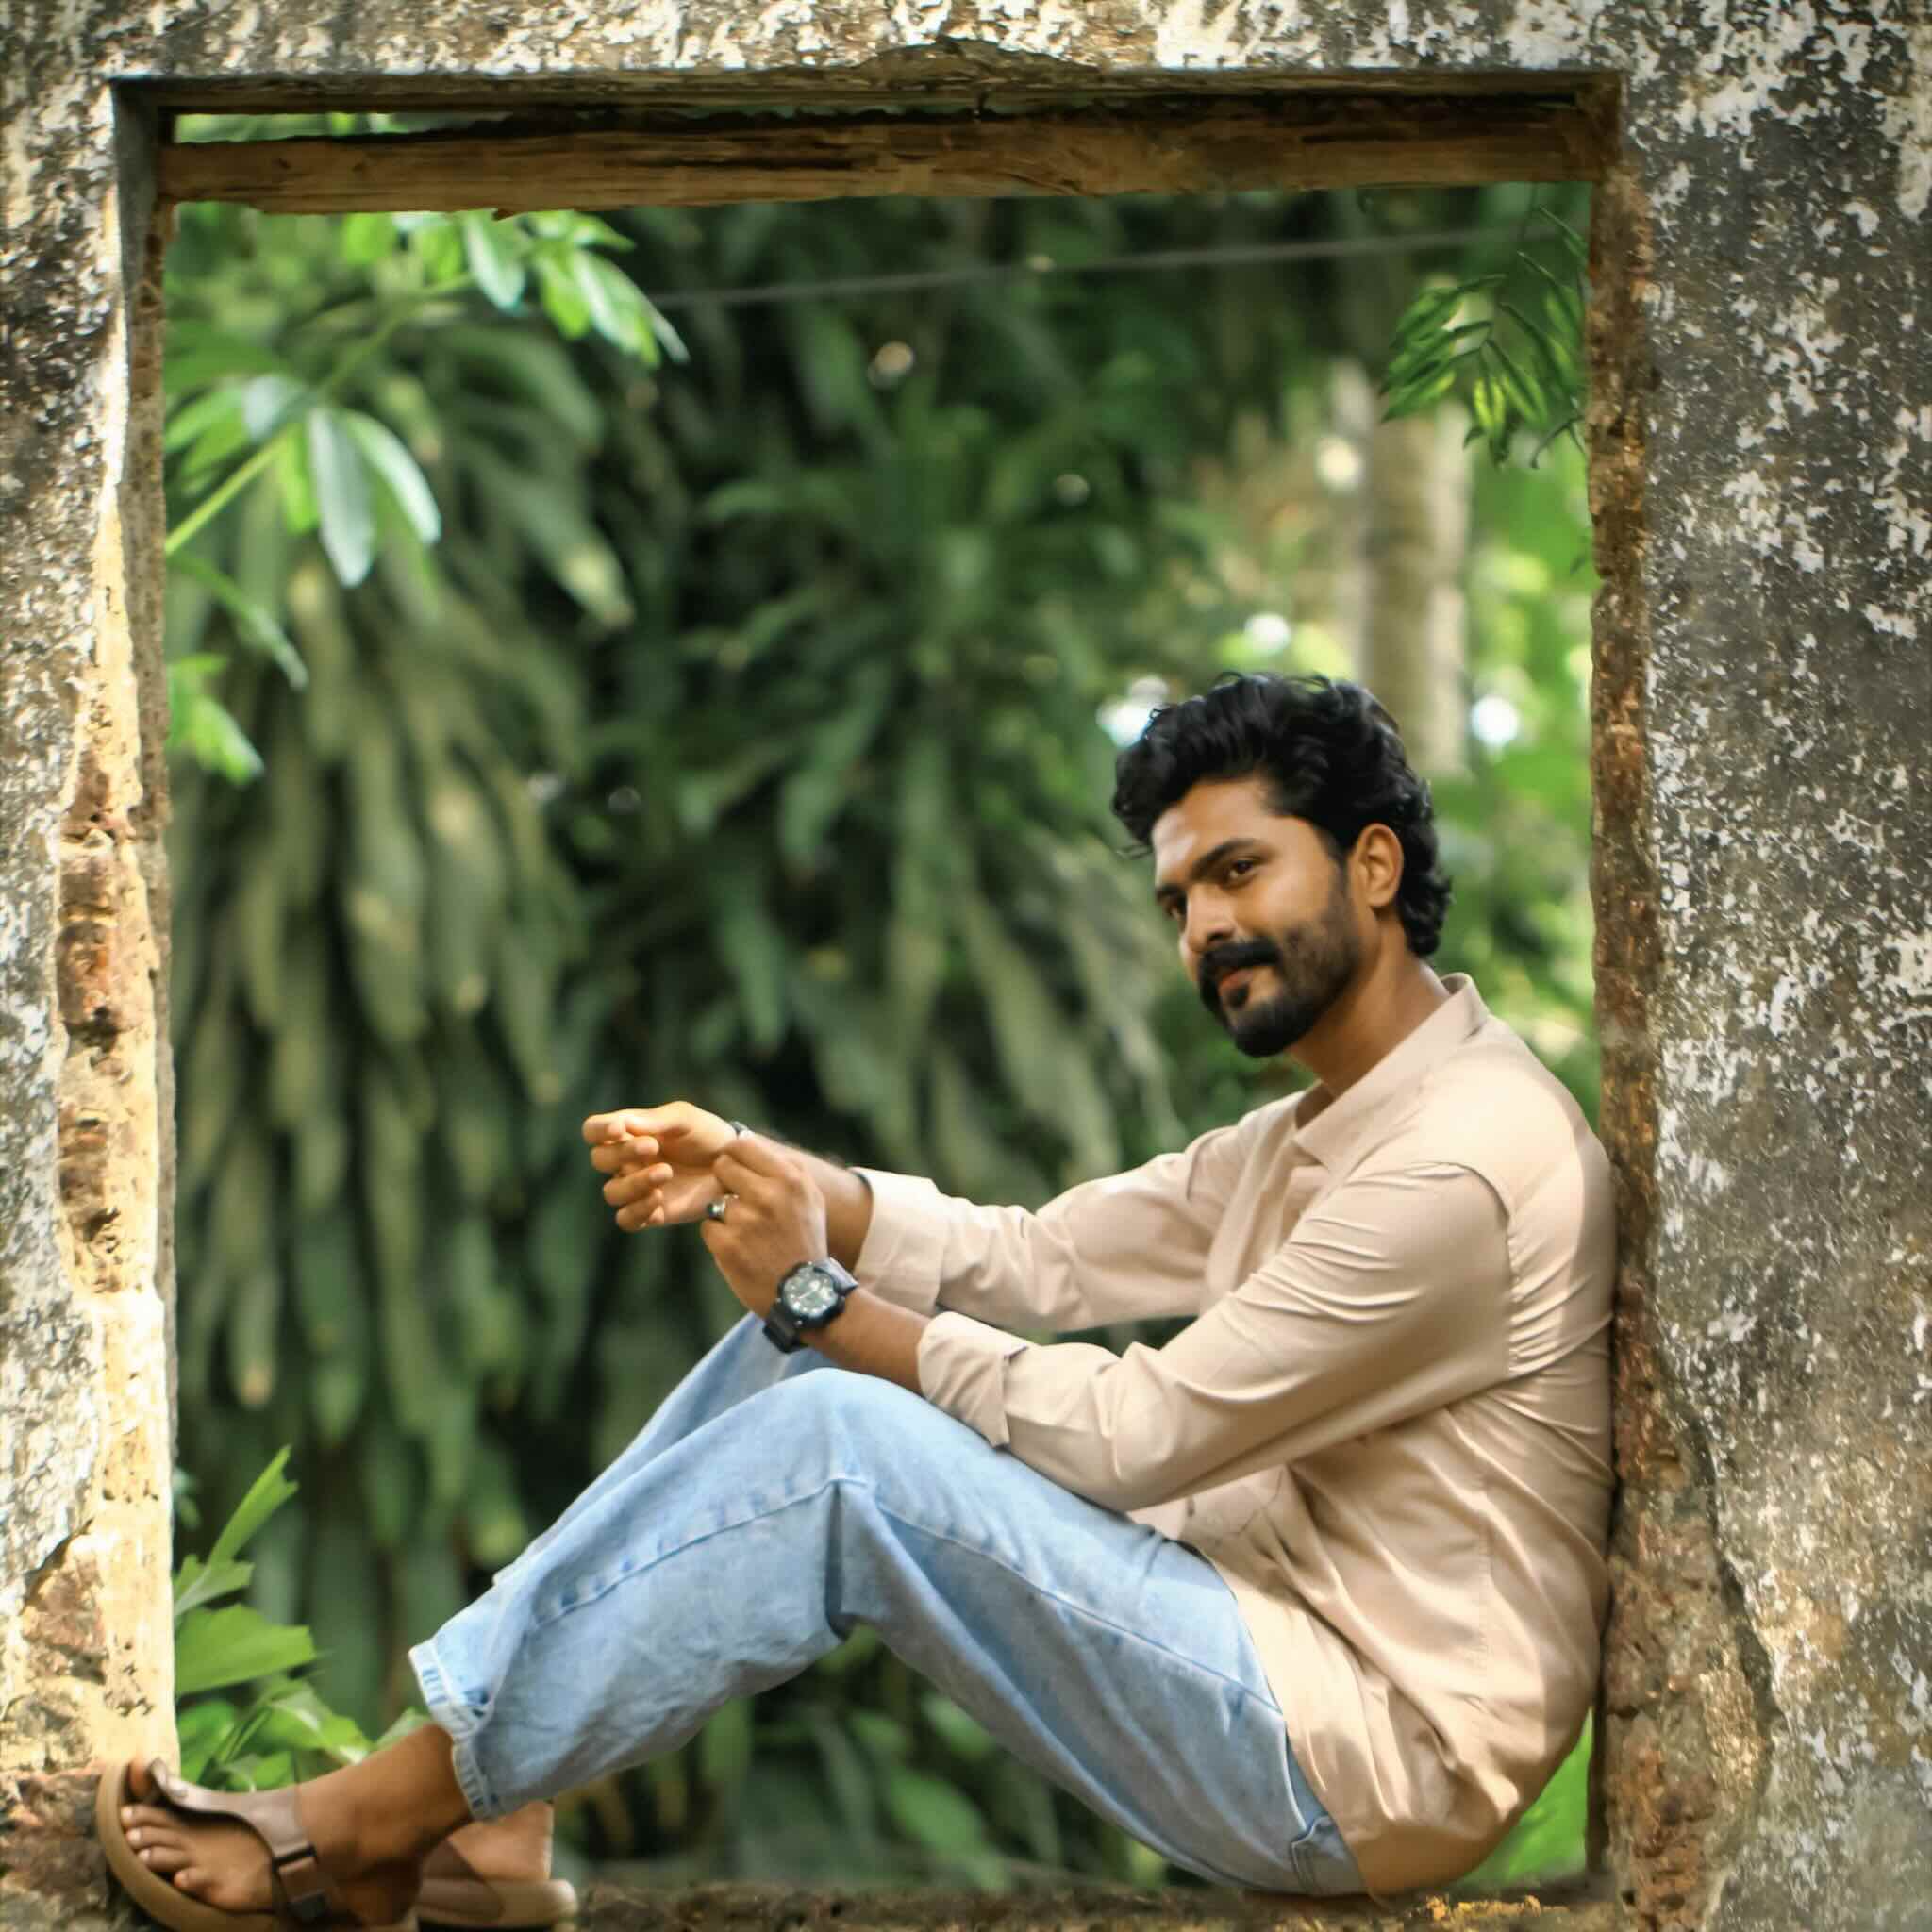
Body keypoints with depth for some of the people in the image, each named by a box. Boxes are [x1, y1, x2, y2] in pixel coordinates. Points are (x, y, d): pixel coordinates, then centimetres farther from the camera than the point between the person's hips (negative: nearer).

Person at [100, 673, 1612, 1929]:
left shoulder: (1462, 1164, -18)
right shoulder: (1317, 1136, 17)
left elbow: (1133, 1435, -18)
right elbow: (1036, 1257, 11)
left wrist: (826, 1301, -11)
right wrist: (751, 1173, -4)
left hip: (1368, 1750, -10)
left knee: (836, 1445, -21)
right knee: (801, 1362, 2)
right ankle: (468, 1775, -4)